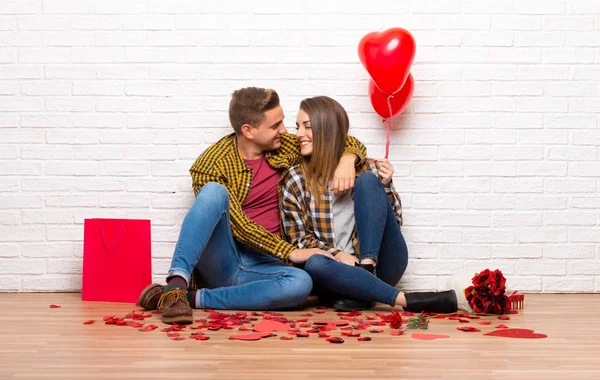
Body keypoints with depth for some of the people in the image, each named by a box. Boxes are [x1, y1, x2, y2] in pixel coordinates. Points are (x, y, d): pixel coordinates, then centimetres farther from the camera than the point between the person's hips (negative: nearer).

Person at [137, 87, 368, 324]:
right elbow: (238, 225, -13)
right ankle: (177, 284, -38)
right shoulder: (212, 164, -6)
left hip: (261, 266, 4)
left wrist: (347, 160, -9)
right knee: (214, 191, -30)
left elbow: (352, 144, 14)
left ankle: (195, 298, -24)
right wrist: (290, 252, -18)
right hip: (219, 260, -3)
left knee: (301, 283, -33)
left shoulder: (285, 147, 8)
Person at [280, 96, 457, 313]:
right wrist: (336, 255, -16)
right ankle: (406, 300, -33)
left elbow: (394, 221, 6)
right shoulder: (295, 181, 2)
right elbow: (298, 239, 2)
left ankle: (365, 280, -25)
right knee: (314, 264, -36)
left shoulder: (363, 167, 4)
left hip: (381, 263, 1)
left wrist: (385, 186, -11)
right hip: (342, 268, 0)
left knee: (368, 180, -16)